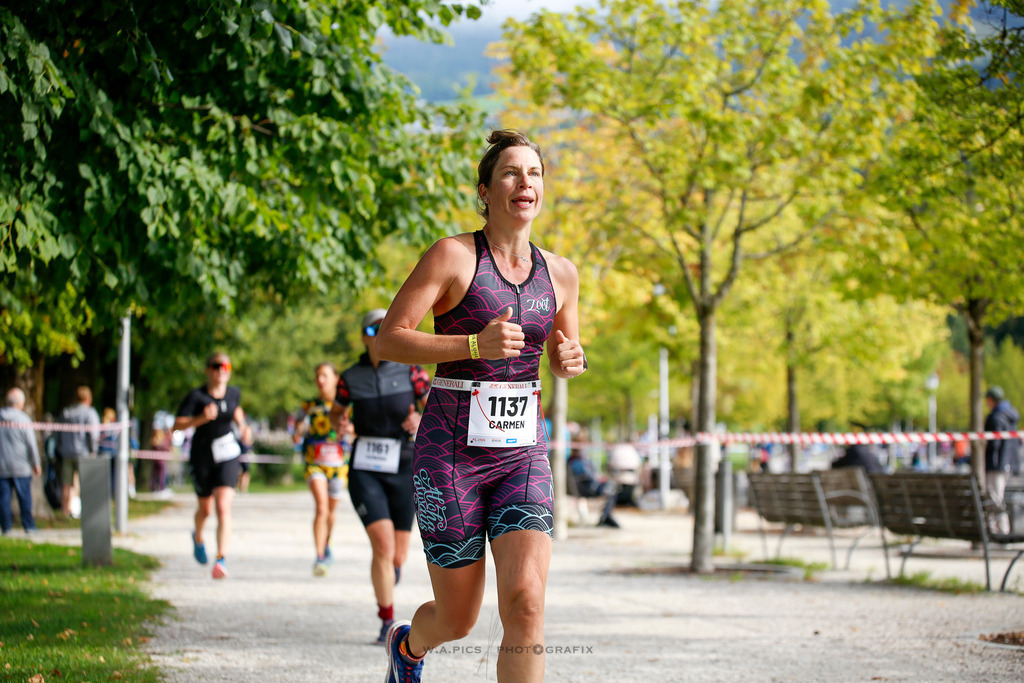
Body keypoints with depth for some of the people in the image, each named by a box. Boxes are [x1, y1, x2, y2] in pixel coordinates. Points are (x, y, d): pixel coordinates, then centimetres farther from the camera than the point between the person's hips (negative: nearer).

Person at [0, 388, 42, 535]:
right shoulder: (23, 419, -7)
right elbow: (31, 444, -6)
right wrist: (36, 464, 3)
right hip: (21, 466, -2)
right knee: (24, 497, 5)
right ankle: (28, 526, 7)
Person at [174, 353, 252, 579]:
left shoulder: (233, 393, 2)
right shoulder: (196, 396, -11)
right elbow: (177, 424, -17)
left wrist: (243, 426, 8)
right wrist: (201, 418, -32)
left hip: (227, 456, 1)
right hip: (201, 456, -1)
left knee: (223, 507, -16)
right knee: (206, 509, 15)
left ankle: (222, 559, -22)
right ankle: (198, 538, 50)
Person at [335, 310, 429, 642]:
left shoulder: (409, 370, -3)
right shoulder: (350, 378, 1)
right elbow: (339, 410, 17)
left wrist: (421, 419, -24)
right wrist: (340, 424, -6)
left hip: (402, 470, 1)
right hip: (365, 471, -1)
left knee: (397, 557, 6)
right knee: (383, 546, -18)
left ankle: (385, 585, 44)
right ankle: (388, 623, -4)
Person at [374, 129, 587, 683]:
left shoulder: (560, 273, 8)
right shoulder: (453, 256, -7)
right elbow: (388, 340, -10)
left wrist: (571, 361, -2)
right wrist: (475, 346, -22)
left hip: (522, 454, 4)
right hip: (451, 450, -3)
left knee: (526, 603, -17)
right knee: (458, 620, 6)